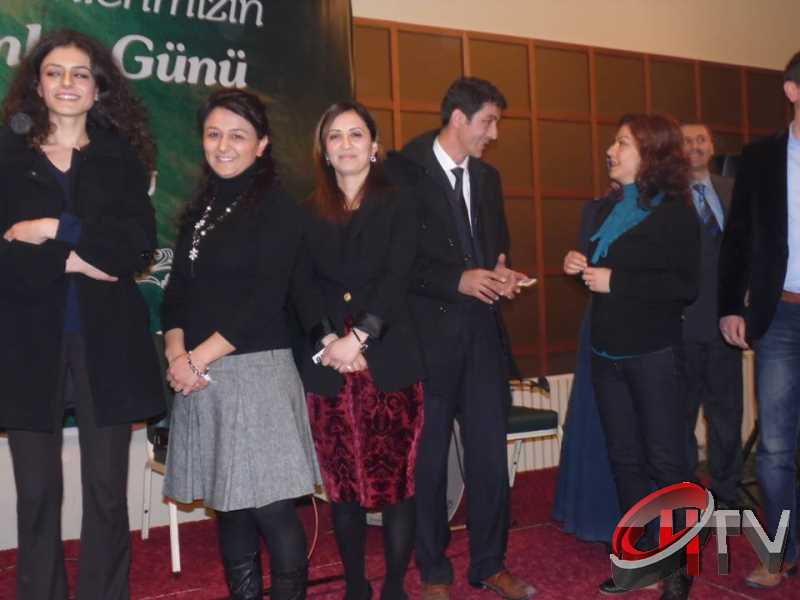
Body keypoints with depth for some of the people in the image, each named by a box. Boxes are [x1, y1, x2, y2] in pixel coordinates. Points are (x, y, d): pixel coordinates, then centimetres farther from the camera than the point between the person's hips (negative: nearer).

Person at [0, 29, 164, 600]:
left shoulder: (121, 159, 10)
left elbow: (140, 240, -4)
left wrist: (55, 229, -11)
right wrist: (70, 260, -13)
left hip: (106, 344, 0)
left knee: (108, 493, 4)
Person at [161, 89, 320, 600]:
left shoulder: (277, 207, -4)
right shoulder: (201, 209, 15)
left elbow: (266, 299, -13)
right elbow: (178, 289, 12)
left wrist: (199, 357, -12)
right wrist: (177, 354, -5)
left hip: (257, 370, -6)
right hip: (198, 376, 6)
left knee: (270, 504, -4)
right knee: (228, 502, 12)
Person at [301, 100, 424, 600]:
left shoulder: (398, 204, 6)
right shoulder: (309, 214, 12)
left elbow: (397, 279, -5)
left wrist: (359, 336, -16)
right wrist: (328, 341, -11)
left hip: (388, 359, -2)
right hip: (327, 365, 2)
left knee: (396, 478, -1)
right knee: (342, 483, 6)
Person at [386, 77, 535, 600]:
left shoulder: (487, 177, 13)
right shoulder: (403, 172, -7)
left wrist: (501, 272, -3)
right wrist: (458, 280, -18)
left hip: (483, 331, 5)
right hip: (428, 333, -5)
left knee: (490, 454, 9)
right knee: (429, 457, 8)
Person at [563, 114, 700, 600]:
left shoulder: (674, 212, -8)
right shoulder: (610, 207, 12)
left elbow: (686, 286, -17)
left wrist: (615, 282, -20)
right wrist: (581, 265, 1)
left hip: (655, 354, -7)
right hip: (608, 353, 7)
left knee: (666, 463, 1)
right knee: (625, 459, 12)